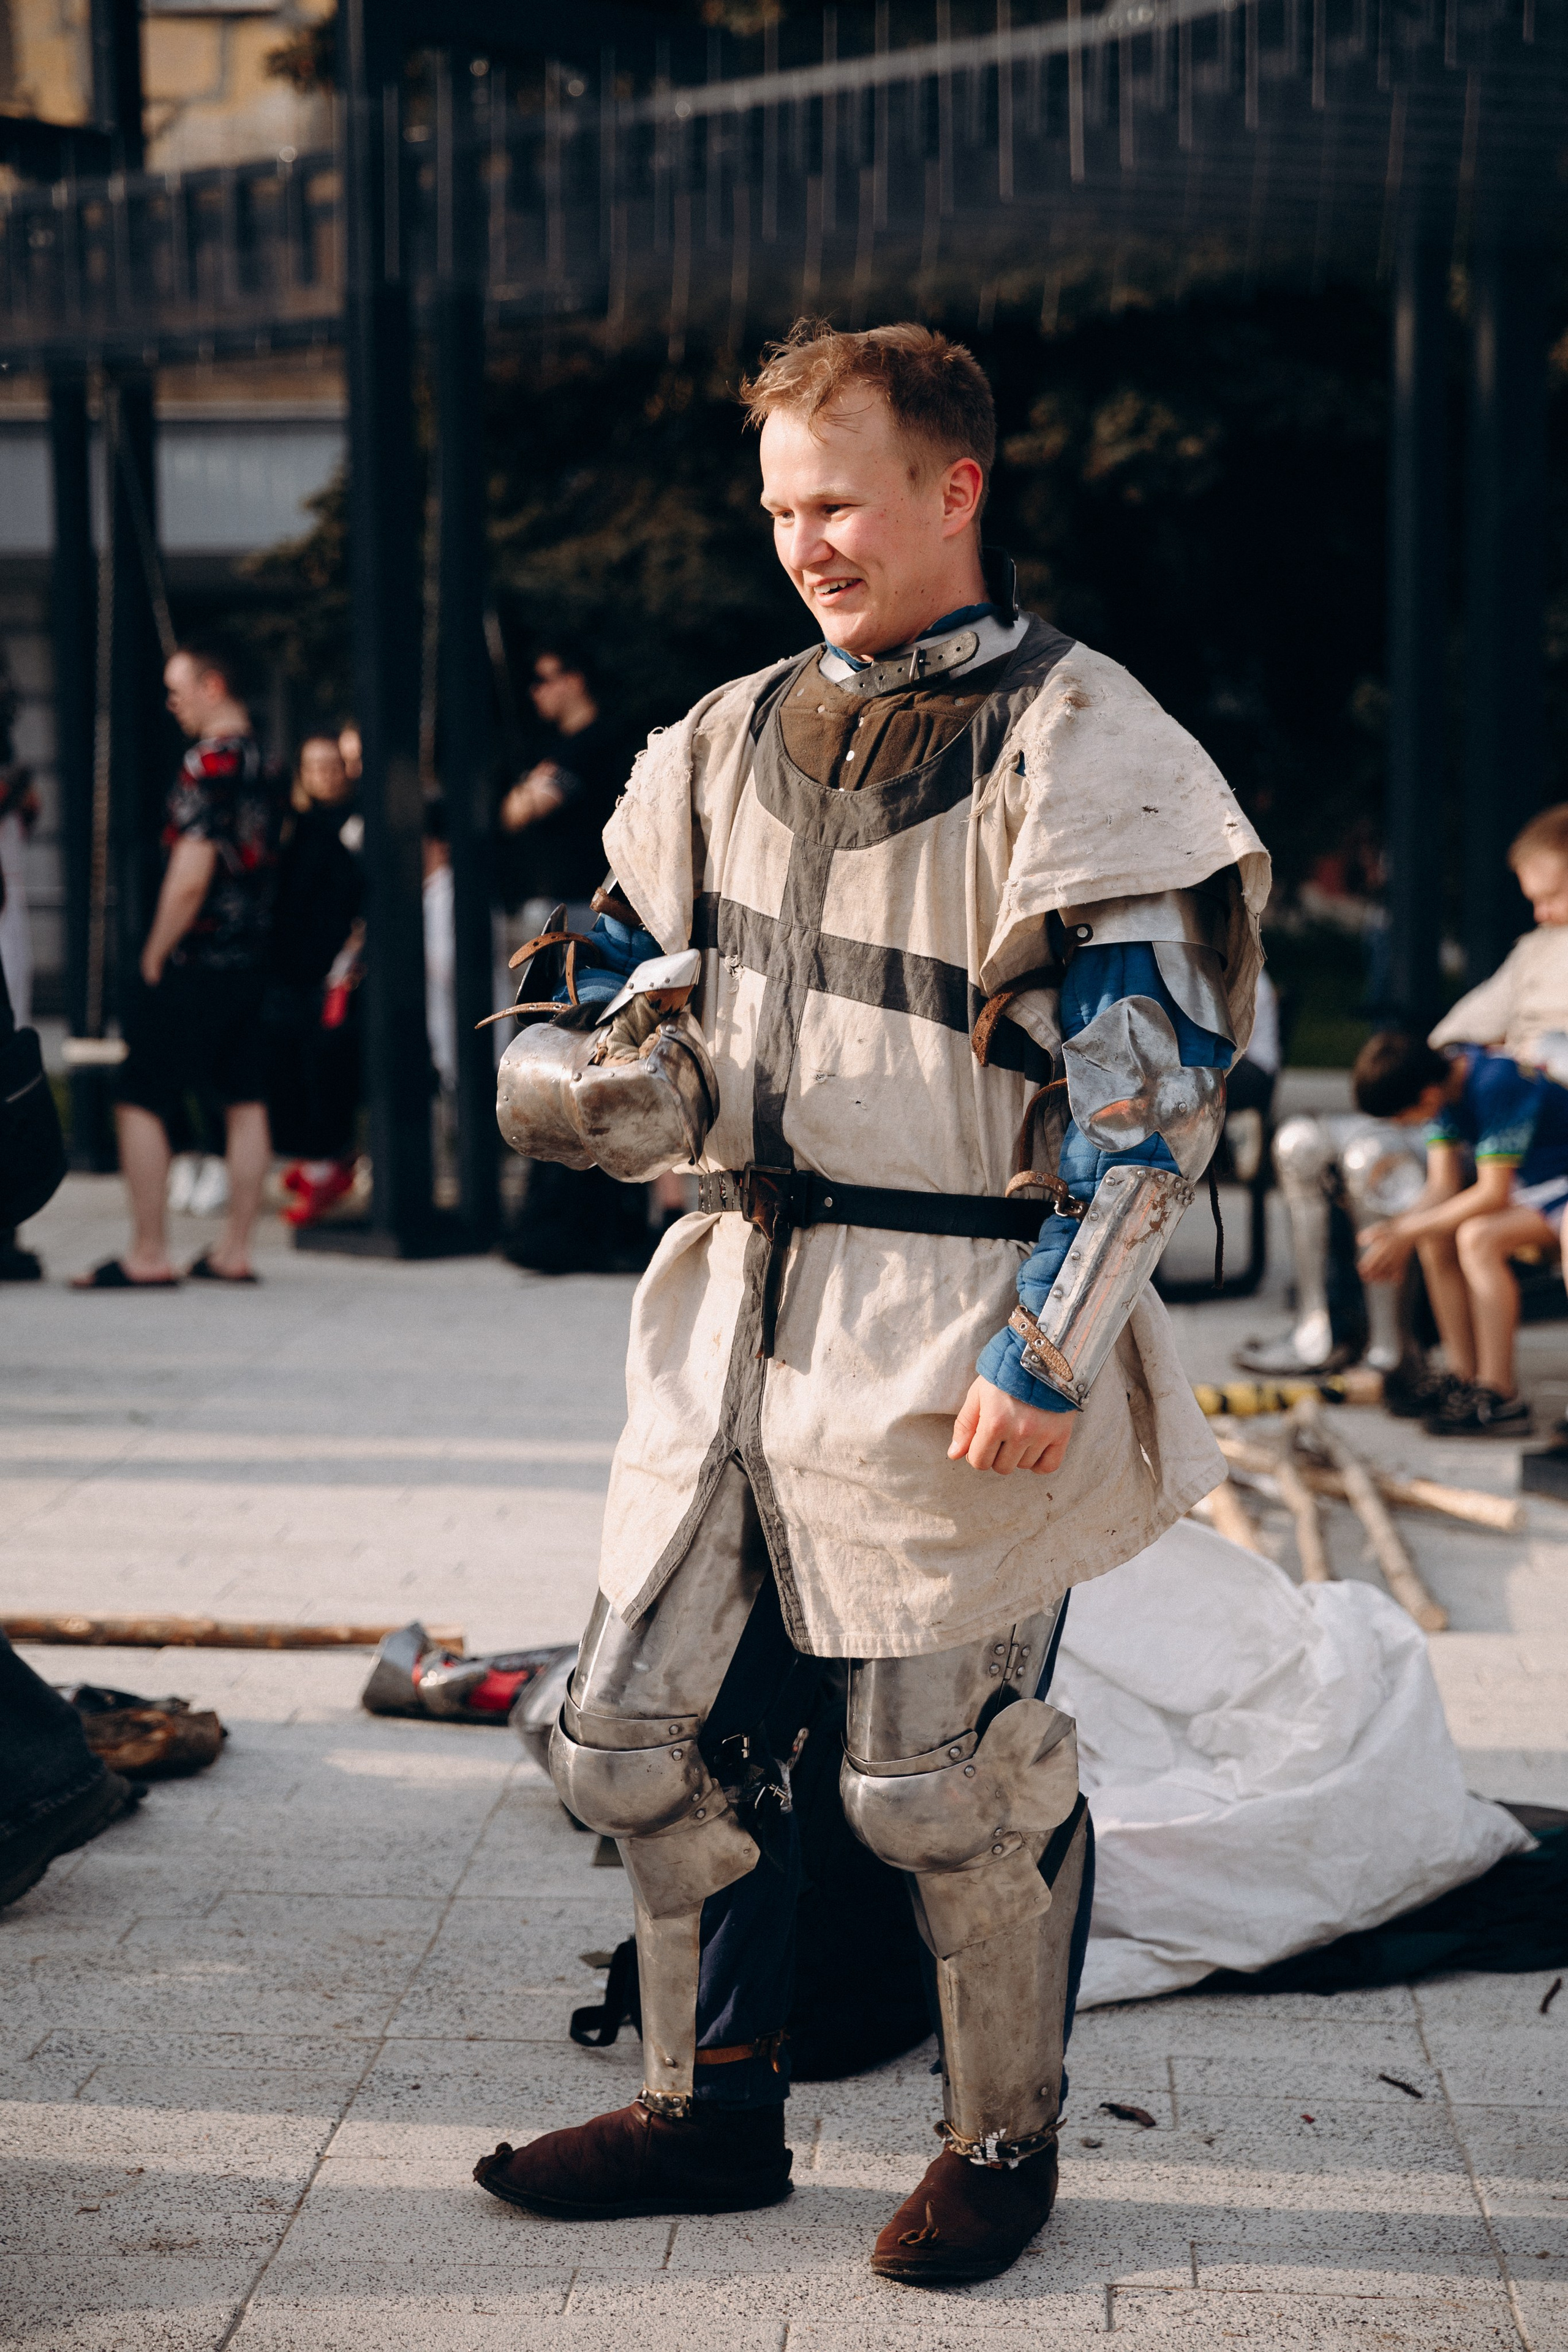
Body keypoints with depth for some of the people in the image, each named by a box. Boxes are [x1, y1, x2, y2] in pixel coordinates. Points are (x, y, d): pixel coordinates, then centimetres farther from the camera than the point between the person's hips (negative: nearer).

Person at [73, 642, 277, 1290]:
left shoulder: (208, 762, -15)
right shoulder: (259, 761, 10)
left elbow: (189, 878, -20)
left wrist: (154, 957, -11)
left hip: (193, 962, -8)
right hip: (249, 961, 9)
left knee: (141, 1102, -2)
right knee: (245, 1101, 9)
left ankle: (147, 1255, -3)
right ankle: (234, 1250, 13)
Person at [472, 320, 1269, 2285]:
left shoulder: (1077, 743, -9)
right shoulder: (735, 738, 12)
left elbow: (1150, 1077, -13)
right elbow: (625, 972, 22)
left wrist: (1049, 1351, -19)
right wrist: (618, 1077, -2)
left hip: (956, 1335, -7)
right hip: (740, 1306, 7)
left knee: (945, 1778, 1)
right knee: (639, 1729, 9)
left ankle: (1005, 2143, 23)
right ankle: (713, 2108, 27)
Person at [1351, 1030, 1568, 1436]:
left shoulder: (1496, 1083, -27)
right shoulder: (1444, 1083, -1)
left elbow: (1493, 1193, -27)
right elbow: (1444, 1188, 0)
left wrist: (1406, 1231, -22)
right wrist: (1393, 1232, -17)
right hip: (1531, 1185, 9)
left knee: (1477, 1238, -28)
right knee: (1436, 1239, -9)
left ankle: (1500, 1400, -24)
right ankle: (1464, 1382, -3)